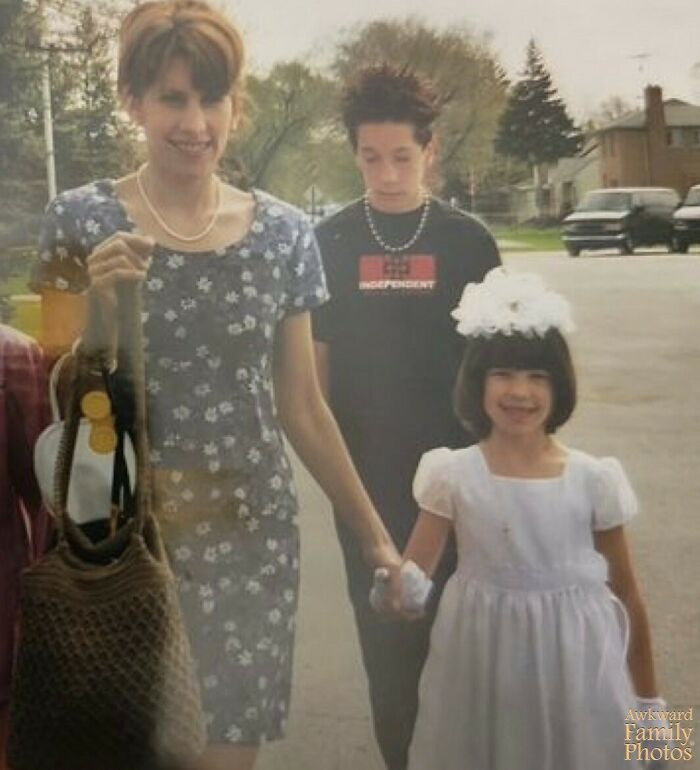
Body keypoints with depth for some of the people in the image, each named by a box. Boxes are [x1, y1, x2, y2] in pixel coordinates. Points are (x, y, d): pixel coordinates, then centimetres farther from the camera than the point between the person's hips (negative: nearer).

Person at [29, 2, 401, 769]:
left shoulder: (283, 233, 0)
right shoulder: (81, 220, -6)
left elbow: (302, 409, 6)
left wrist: (374, 532, 9)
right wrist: (100, 305, -20)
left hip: (252, 535, 2)